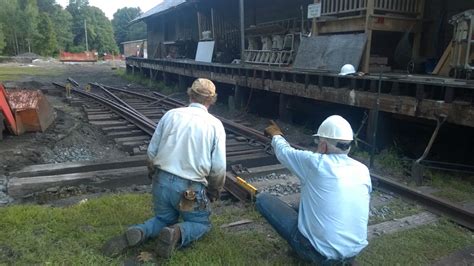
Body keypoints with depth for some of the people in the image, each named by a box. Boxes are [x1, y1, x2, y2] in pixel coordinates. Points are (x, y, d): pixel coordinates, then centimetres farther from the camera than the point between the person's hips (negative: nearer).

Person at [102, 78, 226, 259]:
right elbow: (219, 168, -8)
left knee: (164, 219, 27)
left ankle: (136, 233, -3)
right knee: (202, 223, 21)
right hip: (190, 188, -3)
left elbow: (151, 152, 5)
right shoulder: (215, 125, -7)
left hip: (162, 181, 4)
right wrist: (214, 192, 11)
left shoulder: (170, 115, 1)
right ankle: (177, 234, -11)